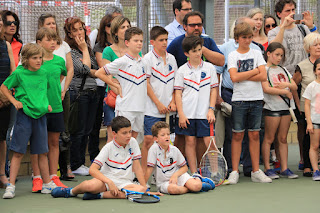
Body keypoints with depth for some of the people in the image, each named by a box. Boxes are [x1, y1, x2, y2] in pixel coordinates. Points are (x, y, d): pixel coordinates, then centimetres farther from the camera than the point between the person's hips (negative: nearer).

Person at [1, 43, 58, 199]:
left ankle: (47, 184, 19)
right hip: (24, 115, -4)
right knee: (18, 152, -3)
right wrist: (14, 101, -6)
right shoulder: (19, 73, -6)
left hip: (40, 115, 4)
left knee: (42, 152, 10)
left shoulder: (44, 73, 7)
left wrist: (46, 104, 10)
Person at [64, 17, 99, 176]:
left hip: (92, 93, 7)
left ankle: (81, 163, 18)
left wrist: (91, 71, -8)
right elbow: (84, 69, -18)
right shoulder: (69, 51, -8)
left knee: (87, 131, 10)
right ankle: (75, 166, 4)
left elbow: (97, 71, 14)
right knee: (78, 131, -3)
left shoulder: (88, 48, 16)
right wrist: (84, 50, -7)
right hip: (78, 93, -7)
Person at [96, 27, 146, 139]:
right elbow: (99, 73, -6)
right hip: (125, 108, -6)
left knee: (134, 136, 10)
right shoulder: (121, 62, -8)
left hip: (140, 107, 6)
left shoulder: (143, 62, 10)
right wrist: (117, 86, -6)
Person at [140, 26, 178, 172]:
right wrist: (158, 103, -10)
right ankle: (144, 172, -3)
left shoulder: (171, 59, 12)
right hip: (152, 108, -5)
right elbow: (146, 84, -7)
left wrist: (173, 102, 3)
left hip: (167, 109, 5)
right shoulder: (148, 59, -4)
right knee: (149, 139, -8)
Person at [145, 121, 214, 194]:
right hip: (164, 182, -2)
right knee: (173, 189, -39)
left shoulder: (175, 150, -4)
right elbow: (149, 169, -13)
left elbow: (185, 167, 4)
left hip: (178, 175, 2)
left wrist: (175, 175, -14)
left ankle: (198, 178, 11)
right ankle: (189, 188, -9)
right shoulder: (154, 149, -14)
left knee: (197, 186, -25)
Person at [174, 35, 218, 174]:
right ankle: (194, 173, 10)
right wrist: (181, 114, -6)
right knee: (190, 142, 3)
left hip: (205, 113, 0)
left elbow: (214, 90, 8)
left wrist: (211, 109, -2)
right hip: (187, 113, 0)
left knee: (209, 142, -6)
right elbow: (178, 93, 2)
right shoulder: (182, 71, 3)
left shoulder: (209, 68, 6)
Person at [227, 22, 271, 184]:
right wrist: (254, 71, -7)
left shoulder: (256, 54, 8)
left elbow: (263, 76, -4)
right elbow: (234, 77, -12)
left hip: (256, 99, 2)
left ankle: (256, 171, 9)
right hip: (239, 99, -2)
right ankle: (234, 172, 3)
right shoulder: (232, 56, 3)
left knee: (254, 135, 5)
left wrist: (243, 77, -8)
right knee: (237, 135, -1)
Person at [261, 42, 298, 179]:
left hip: (286, 107, 6)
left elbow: (295, 87, 14)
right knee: (269, 139, -2)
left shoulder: (283, 70, 17)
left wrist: (287, 84, -8)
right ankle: (267, 169, 2)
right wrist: (285, 92, -10)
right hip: (272, 108, -6)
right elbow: (266, 89, -15)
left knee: (283, 139, 7)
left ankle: (284, 168, 9)